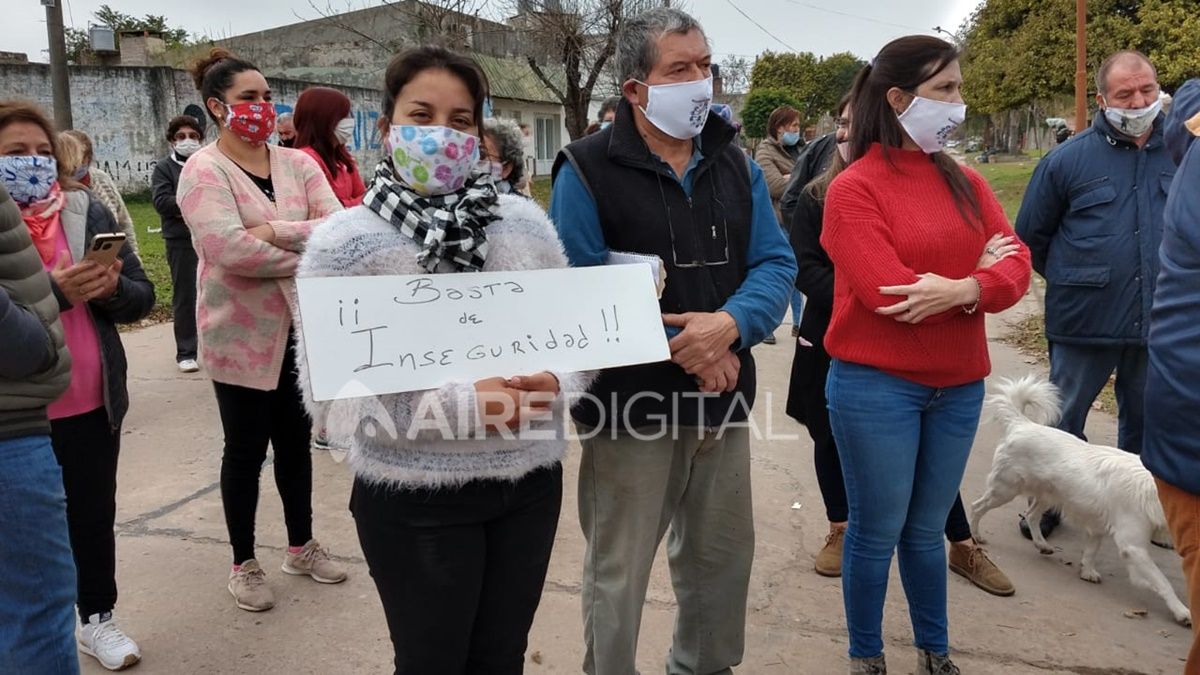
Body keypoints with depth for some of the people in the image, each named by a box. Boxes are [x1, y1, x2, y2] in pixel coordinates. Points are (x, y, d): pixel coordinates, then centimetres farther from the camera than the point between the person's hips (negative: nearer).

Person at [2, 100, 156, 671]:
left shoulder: (88, 212, 3)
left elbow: (142, 298, 3)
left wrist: (111, 287, -17)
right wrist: (54, 292, -24)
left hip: (93, 403, 2)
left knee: (95, 514, 14)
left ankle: (97, 618, 31)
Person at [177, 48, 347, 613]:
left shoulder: (297, 163, 4)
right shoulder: (204, 171, -11)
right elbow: (229, 250, -26)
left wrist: (277, 232, -22)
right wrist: (308, 257, -16)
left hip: (303, 329, 5)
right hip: (242, 336, -4)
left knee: (295, 441, 16)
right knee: (246, 448, 8)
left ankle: (301, 546, 34)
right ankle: (244, 563, 25)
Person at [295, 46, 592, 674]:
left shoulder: (524, 219, 2)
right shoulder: (345, 241, -8)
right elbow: (332, 394, -14)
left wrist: (555, 385, -16)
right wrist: (462, 404, -26)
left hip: (530, 484, 4)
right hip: (415, 501, -3)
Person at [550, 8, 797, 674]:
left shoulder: (735, 163, 7)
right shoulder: (588, 170, -10)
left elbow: (775, 262, 2)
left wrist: (731, 324, -19)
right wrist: (681, 348, -18)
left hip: (723, 401, 6)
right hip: (628, 408, -5)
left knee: (723, 557, 21)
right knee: (618, 573, 9)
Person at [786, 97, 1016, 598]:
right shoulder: (818, 196, -1)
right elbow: (803, 267, -7)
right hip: (833, 341, 2)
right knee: (831, 435, 13)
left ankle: (963, 545, 19)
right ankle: (839, 532, 32)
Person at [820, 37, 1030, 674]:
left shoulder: (965, 182, 8)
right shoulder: (854, 188, -10)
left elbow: (1016, 266, 0)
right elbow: (887, 290, -19)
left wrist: (963, 290, -21)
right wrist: (978, 270, -8)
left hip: (959, 387, 5)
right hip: (876, 387, -5)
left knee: (927, 530, 19)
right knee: (876, 532, 8)